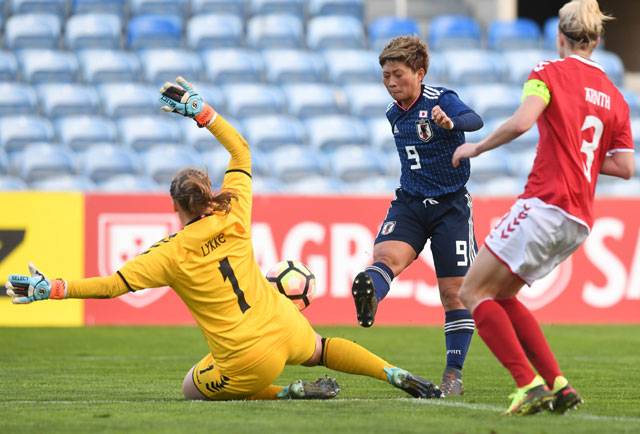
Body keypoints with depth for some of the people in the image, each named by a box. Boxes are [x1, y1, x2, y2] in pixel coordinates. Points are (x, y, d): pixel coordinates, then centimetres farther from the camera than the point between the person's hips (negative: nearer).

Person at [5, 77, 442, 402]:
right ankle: (398, 375, 20)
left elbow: (112, 285, -15)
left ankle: (291, 392, 2)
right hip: (284, 328, 6)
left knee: (193, 387, 22)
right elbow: (241, 149, 12)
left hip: (246, 359, -6)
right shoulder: (234, 217, -1)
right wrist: (201, 111, 13)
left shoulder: (172, 253, -12)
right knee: (319, 347, 38)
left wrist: (52, 289, -11)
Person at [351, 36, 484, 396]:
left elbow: (474, 120, -35)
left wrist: (451, 123, -56)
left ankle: (454, 374, 6)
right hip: (409, 203, 5)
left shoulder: (441, 101, -12)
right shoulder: (394, 114, 8)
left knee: (454, 292, -2)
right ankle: (369, 299, -57)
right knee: (386, 256, -28)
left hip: (450, 204, -5)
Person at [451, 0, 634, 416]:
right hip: (579, 221, 7)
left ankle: (530, 385, -16)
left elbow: (521, 122, -19)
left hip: (545, 204, -7)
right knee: (501, 295, 20)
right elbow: (625, 167, 12)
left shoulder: (549, 73, -2)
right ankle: (558, 384, 8)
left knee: (474, 292, -2)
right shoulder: (614, 96, 16)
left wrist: (477, 147, -5)